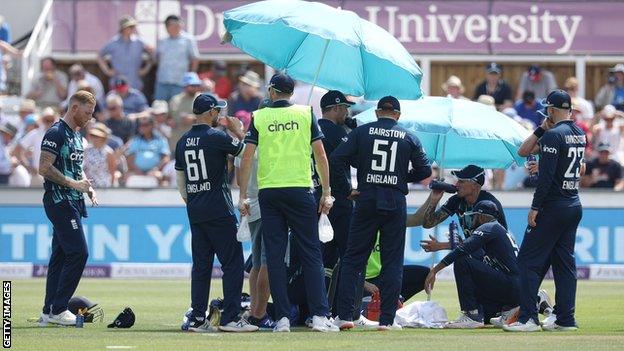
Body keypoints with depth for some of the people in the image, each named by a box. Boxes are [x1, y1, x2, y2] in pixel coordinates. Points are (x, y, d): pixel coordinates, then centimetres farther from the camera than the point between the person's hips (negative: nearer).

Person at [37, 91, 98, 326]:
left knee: (60, 255, 10)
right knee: (78, 253, -14)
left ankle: (50, 311, 13)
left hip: (73, 203, 10)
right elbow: (44, 168, -19)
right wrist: (74, 183, -19)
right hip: (59, 202, -10)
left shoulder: (76, 136, 18)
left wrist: (88, 188, 11)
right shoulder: (56, 133, -12)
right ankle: (57, 309, -10)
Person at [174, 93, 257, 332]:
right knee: (232, 263, -3)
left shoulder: (183, 141, 10)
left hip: (194, 212, 7)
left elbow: (179, 179, 16)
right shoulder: (217, 137, -10)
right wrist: (238, 132, 16)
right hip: (219, 211, -7)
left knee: (201, 265, 10)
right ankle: (230, 318, -9)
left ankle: (197, 319, 8)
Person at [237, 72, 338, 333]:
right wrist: (326, 193, 7)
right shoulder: (305, 114, 5)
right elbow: (320, 155, 2)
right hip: (300, 189, -1)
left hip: (268, 192, 1)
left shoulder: (259, 117, 4)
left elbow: (247, 158, 0)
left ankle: (282, 318, -1)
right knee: (311, 254, 2)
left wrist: (242, 196, 5)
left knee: (275, 257, 3)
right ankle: (319, 316, -5)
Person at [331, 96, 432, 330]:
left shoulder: (361, 132, 4)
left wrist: (346, 188, 5)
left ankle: (344, 315, -2)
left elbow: (336, 160, -5)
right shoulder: (409, 138, 6)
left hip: (366, 202, 0)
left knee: (353, 258, 5)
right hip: (395, 204, 0)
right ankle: (387, 319, 0)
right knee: (393, 262, 5)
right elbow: (424, 171, 4)